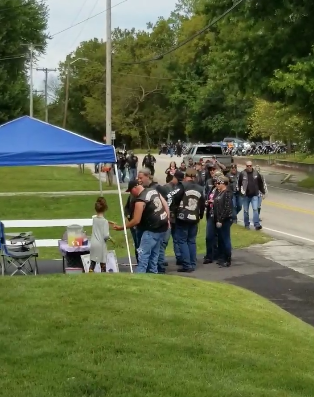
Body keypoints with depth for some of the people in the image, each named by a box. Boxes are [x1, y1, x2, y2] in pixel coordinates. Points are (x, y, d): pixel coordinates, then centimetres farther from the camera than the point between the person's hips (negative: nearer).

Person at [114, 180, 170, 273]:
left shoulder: (140, 201, -16)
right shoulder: (154, 191, 9)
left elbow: (136, 221, -16)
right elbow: (165, 204, 11)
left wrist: (121, 227, -6)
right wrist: (167, 220, 15)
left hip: (152, 229, -9)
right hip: (163, 226, 9)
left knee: (143, 254, -7)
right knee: (154, 253, 18)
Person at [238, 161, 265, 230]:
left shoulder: (256, 173, 1)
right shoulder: (242, 174, -5)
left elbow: (260, 183, 10)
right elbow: (239, 184, -1)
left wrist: (263, 192, 11)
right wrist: (240, 191, -13)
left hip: (254, 195, 0)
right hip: (246, 195, 0)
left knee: (255, 209, -11)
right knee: (246, 211, 9)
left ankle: (257, 224, -12)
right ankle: (247, 224, 23)